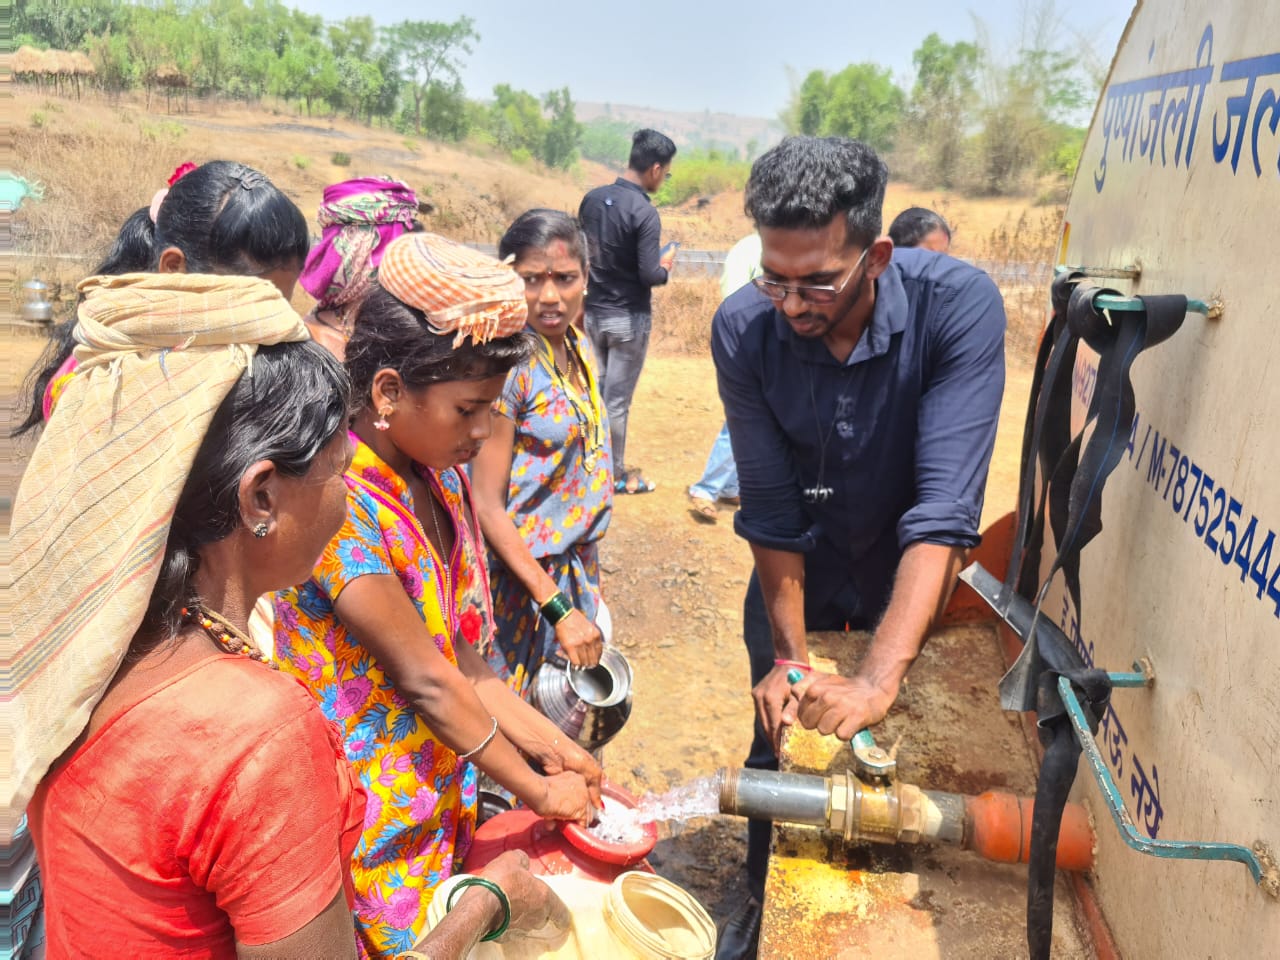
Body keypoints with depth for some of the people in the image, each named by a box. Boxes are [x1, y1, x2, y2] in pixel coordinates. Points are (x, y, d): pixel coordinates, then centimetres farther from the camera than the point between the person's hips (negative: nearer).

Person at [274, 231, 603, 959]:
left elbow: (465, 662, 3)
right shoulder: (339, 503, -25)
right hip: (368, 836, -7)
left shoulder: (441, 478, 0)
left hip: (441, 809, 7)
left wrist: (551, 748, 0)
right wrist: (536, 789, -12)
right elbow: (425, 680, -21)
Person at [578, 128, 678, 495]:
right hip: (628, 318, -6)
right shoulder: (644, 212, -19)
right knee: (617, 400, 3)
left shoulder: (592, 199, 2)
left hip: (593, 311, 7)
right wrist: (666, 266, -1)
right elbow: (649, 275, -21)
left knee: (597, 392, 19)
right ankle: (616, 475, 15)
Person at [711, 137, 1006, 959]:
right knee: (778, 745, 14)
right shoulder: (743, 329, -25)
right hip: (798, 572, 1)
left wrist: (880, 677, -45)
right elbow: (771, 507, -20)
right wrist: (790, 654, -21)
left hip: (909, 575, -1)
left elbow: (946, 508, -38)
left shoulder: (960, 306, -31)